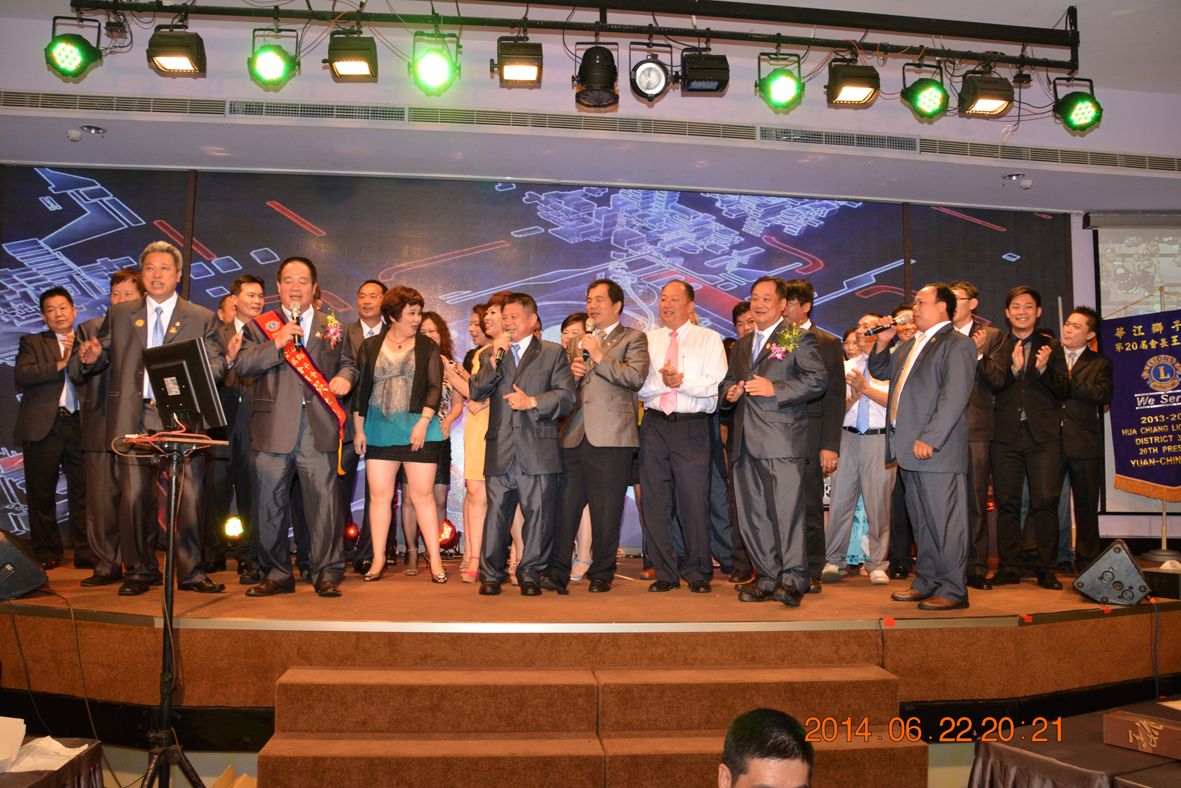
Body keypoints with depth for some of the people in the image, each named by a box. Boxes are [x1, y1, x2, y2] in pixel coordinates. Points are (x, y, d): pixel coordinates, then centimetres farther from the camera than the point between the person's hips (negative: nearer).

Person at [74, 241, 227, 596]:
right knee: (134, 498, 3)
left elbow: (217, 363, 3)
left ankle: (190, 572, 7)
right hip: (135, 419, 2)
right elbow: (104, 358, 16)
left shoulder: (202, 318, 11)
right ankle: (139, 571, 16)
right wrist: (90, 358, -6)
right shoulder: (119, 315, 17)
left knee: (189, 498, -3)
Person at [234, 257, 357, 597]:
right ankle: (277, 575, 18)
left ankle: (326, 574, 6)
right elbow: (242, 366, -1)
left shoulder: (332, 326, 15)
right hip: (272, 431, 0)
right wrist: (276, 344, -13)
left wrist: (345, 377, -2)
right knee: (269, 504, 5)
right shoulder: (259, 326, 11)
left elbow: (348, 362, 20)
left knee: (323, 501, -3)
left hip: (319, 430, 0)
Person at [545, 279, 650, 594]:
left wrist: (600, 356, -9)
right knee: (565, 506, 0)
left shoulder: (633, 339, 7)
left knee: (605, 512, 0)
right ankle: (557, 573, 5)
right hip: (574, 436, 5)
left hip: (611, 438, -4)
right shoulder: (577, 343, 25)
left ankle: (601, 574, 12)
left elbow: (636, 378, -10)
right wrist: (570, 373, 6)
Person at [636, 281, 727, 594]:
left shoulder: (709, 339, 6)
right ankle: (665, 573, 15)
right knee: (655, 502, 4)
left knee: (694, 502, -4)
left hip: (692, 427, -3)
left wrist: (681, 381, -16)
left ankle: (698, 574, 10)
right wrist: (661, 381, -12)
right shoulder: (648, 340, 15)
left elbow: (717, 384, -7)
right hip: (654, 425, 3)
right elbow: (638, 386, 5)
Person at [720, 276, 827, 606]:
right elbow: (728, 381, 30)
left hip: (782, 441, -7)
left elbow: (818, 380, -8)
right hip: (745, 442, 7)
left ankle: (793, 581, -2)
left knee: (787, 512, -9)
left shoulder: (799, 338, 1)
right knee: (752, 516, 8)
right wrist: (729, 393, 6)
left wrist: (775, 389, -16)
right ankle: (766, 579, 16)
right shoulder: (742, 345, 22)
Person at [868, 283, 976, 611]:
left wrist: (929, 439, -22)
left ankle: (953, 590, 5)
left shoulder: (957, 344, -9)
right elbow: (881, 371, 30)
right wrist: (883, 342, 12)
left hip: (936, 450, -9)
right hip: (910, 449, 9)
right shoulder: (911, 345, 19)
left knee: (945, 521, -2)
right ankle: (926, 582, 25)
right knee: (922, 521, 15)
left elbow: (953, 398, -17)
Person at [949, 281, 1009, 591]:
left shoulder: (991, 336, 7)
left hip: (975, 428, -2)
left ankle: (976, 568, 8)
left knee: (976, 501, 1)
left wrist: (979, 355, -17)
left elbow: (998, 379, -3)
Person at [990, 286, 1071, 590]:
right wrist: (1013, 368, -17)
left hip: (1043, 436, 0)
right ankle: (1009, 567, 12)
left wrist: (1044, 369, -13)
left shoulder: (1050, 347, 10)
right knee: (1006, 503, 3)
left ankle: (1045, 568, 5)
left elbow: (1065, 391, 3)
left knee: (1045, 502, -4)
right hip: (1006, 436, 0)